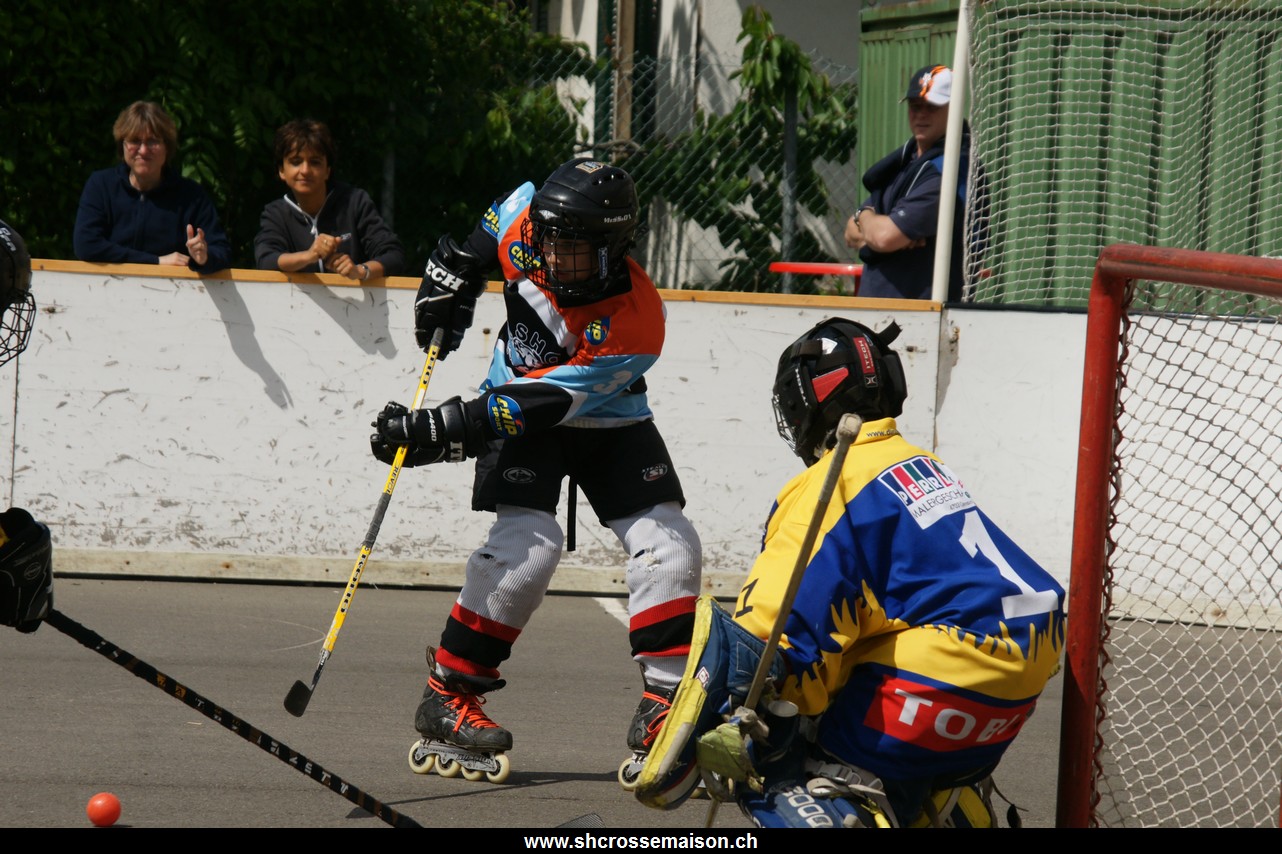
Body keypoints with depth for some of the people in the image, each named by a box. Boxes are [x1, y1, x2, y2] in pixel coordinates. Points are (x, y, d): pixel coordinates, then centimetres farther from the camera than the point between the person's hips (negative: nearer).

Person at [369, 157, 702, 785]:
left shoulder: (636, 322, -33)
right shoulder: (524, 221, -22)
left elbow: (536, 409, -35)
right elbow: (477, 242, 7)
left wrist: (436, 433, -39)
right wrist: (448, 285, -2)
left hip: (609, 422, 0)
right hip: (515, 399, 0)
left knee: (668, 545, -14)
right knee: (528, 542, -20)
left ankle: (663, 708, -5)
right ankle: (446, 697, -13)